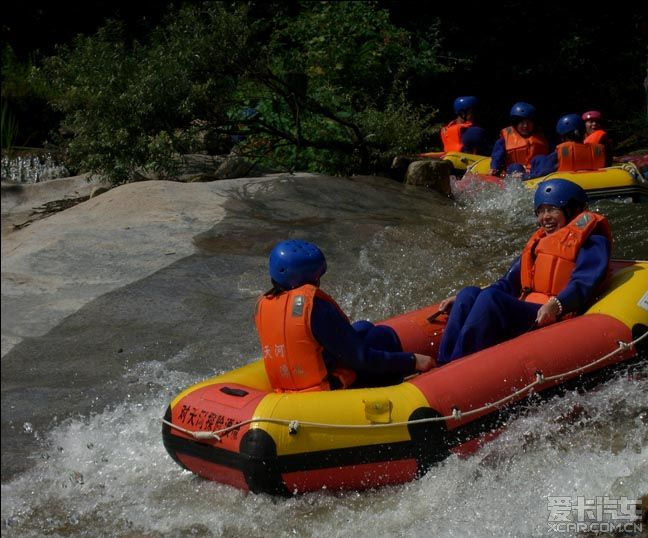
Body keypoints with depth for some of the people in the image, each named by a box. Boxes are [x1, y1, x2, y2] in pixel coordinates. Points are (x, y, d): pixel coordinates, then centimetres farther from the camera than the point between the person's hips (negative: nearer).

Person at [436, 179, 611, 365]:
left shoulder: (591, 242, 6)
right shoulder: (537, 243, 30)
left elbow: (584, 284, -11)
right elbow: (509, 283, 26)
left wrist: (556, 305, -32)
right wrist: (462, 301, 14)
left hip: (555, 319, -7)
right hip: (522, 313, 7)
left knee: (490, 297, -29)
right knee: (469, 294, -14)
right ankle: (442, 365, -30)